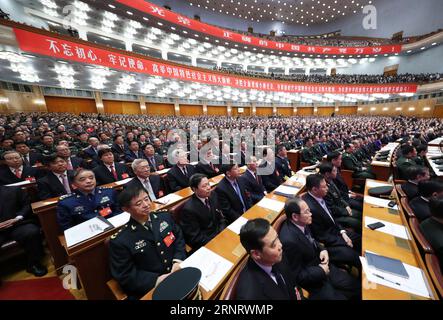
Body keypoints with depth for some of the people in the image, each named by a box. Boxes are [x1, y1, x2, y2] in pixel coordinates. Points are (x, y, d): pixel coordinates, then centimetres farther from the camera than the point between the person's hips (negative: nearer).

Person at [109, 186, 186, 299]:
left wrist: (178, 260, -10)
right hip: (149, 289, -2)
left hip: (178, 273, 3)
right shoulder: (120, 241, -13)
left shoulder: (165, 216, -2)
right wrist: (156, 280, -16)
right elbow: (125, 275, -7)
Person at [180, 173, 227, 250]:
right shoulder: (189, 209, -24)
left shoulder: (212, 196, -5)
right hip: (205, 243, -6)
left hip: (219, 233, 6)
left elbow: (221, 217, 6)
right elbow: (195, 237, -17)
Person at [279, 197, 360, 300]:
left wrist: (322, 249, -6)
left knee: (355, 286, 6)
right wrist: (322, 271, -14)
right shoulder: (289, 240, -36)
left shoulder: (302, 223, -12)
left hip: (320, 264, 7)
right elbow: (298, 276, -21)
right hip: (312, 281, -7)